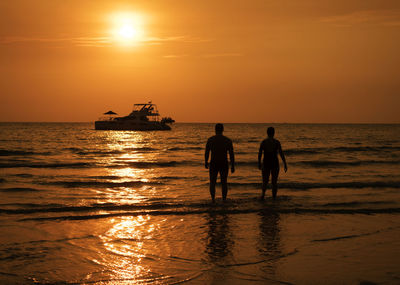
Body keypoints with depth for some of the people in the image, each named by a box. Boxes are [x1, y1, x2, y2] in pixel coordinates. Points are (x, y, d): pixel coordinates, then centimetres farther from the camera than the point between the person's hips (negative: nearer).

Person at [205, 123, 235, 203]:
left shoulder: (210, 139, -6)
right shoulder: (228, 140, -4)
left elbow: (207, 152, -1)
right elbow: (231, 154, -5)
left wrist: (206, 162, 15)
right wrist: (232, 166, 2)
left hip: (213, 164, -1)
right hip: (224, 164, 1)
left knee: (212, 182, 10)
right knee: (224, 182, 14)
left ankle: (213, 198, -5)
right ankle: (224, 199, 11)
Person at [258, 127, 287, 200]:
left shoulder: (263, 142, -4)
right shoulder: (277, 142, -7)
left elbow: (259, 153, 0)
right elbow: (281, 153, -9)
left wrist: (259, 163, 13)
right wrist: (285, 164, -4)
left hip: (266, 163, 1)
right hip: (275, 163, -1)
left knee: (265, 181, 9)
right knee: (274, 182, 13)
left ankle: (263, 193, -20)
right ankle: (274, 197, 12)